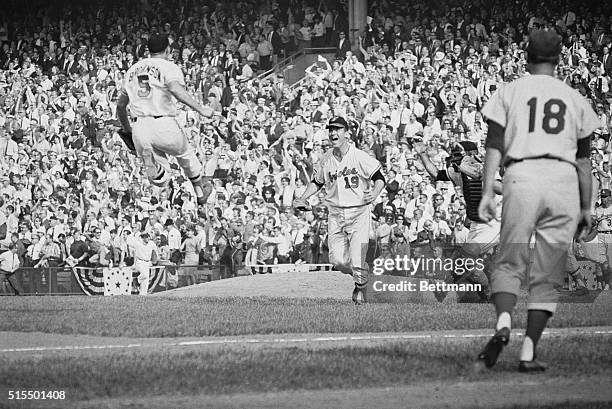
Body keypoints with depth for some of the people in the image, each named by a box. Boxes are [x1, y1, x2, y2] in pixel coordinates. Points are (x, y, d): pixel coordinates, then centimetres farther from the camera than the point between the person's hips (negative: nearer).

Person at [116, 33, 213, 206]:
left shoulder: (133, 70, 20)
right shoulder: (169, 67, 1)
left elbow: (120, 105, 27)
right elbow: (176, 89, -22)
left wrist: (126, 129, 42)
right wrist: (200, 109, -22)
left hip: (139, 127, 4)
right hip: (164, 126, -4)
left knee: (162, 180, 7)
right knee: (185, 154, 28)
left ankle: (149, 161, -25)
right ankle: (200, 191, 41)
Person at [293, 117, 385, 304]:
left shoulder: (360, 157, -11)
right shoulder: (326, 159, 4)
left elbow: (380, 179, -7)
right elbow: (317, 182, 19)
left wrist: (374, 194, -26)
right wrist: (302, 199, 6)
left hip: (359, 213, -4)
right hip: (335, 215, 4)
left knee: (357, 260, -11)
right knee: (338, 260, -2)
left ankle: (361, 286, 20)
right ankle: (359, 273, 31)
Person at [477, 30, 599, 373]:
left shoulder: (509, 92, 12)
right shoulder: (575, 99, 17)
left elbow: (494, 145, 2)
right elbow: (583, 158, 15)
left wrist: (487, 191, -2)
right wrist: (586, 208, 19)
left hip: (521, 176, -1)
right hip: (563, 180, 1)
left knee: (509, 262, 7)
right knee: (548, 275, 6)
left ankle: (504, 323, -21)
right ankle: (529, 351, 0)